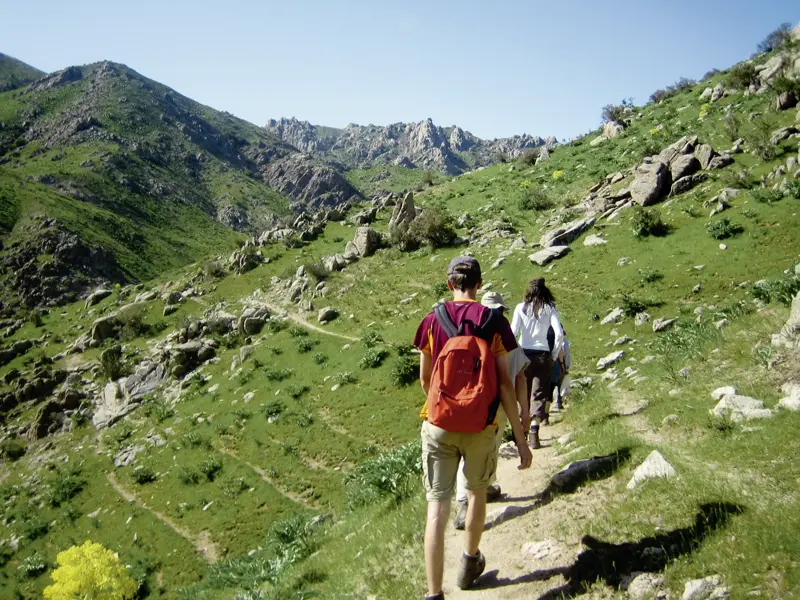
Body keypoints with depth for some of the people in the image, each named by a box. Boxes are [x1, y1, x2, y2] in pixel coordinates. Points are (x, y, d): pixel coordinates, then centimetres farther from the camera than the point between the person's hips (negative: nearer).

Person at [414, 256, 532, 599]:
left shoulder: (432, 321, -4)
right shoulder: (494, 322, -6)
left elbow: (425, 379, 6)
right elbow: (504, 384, -9)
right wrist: (520, 438, -4)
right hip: (480, 426, 1)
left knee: (437, 509, 2)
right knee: (477, 493, 25)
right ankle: (469, 565, 43)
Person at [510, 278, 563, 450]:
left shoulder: (521, 308, 0)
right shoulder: (550, 309, 0)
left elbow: (513, 332, -8)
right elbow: (559, 334, -8)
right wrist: (554, 355, 3)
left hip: (524, 354, 1)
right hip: (543, 355, 0)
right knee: (539, 394, 3)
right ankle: (534, 433, -7)